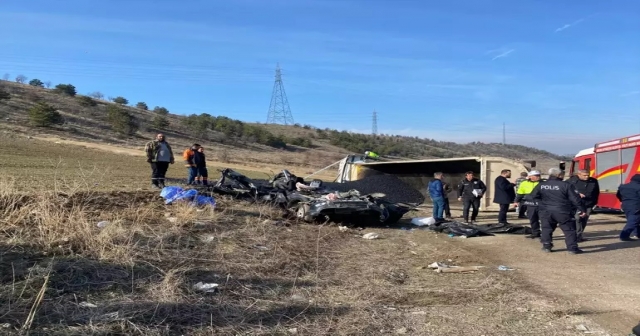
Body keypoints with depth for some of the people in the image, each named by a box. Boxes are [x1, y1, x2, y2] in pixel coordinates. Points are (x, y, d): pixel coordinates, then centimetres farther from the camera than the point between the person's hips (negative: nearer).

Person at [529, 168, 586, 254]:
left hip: (546, 211, 3)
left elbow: (533, 196, 9)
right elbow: (575, 199, -9)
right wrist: (582, 209, 1)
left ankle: (546, 246, 16)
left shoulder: (541, 185, 1)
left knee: (546, 229, 17)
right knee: (569, 230, 8)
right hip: (563, 212, -3)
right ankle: (572, 248, 7)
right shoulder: (566, 185, -9)